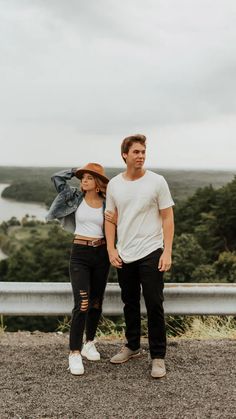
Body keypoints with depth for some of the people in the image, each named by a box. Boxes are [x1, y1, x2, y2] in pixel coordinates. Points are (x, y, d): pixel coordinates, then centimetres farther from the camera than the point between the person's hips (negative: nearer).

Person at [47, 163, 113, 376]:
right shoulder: (75, 197, 3)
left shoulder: (107, 203, 4)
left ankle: (89, 344, 28)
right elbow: (57, 177, -4)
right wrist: (78, 169, 4)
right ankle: (75, 353, -8)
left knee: (96, 302, 11)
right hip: (80, 254, -2)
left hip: (101, 254, 3)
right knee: (82, 304, -13)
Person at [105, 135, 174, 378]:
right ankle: (132, 347, 33)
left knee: (154, 306, 0)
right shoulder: (114, 184, 3)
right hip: (124, 256, 4)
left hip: (150, 253, -3)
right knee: (130, 304, 17)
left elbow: (168, 218, -5)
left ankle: (158, 357, 12)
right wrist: (111, 249, -1)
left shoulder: (157, 181, -6)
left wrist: (167, 252, -11)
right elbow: (109, 219, 8)